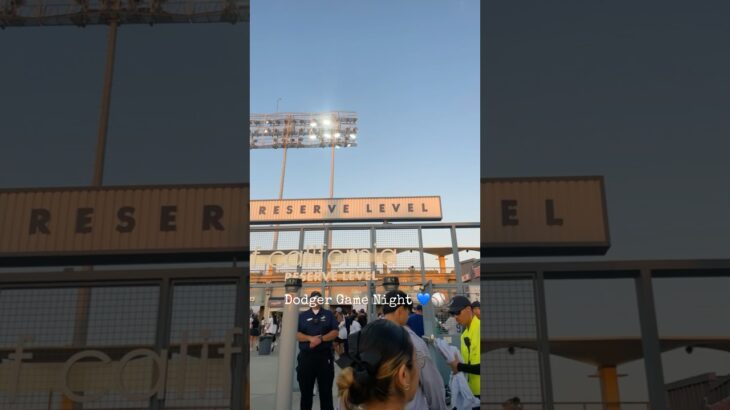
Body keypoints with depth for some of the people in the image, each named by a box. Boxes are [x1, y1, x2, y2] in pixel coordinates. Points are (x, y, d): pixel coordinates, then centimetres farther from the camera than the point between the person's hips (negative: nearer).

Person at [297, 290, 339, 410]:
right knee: (306, 390, 8)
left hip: (325, 355, 0)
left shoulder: (328, 314, 8)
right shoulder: (302, 316, 9)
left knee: (326, 390, 5)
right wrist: (310, 338, -16)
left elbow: (335, 333, -1)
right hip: (306, 356, 1)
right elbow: (296, 334, 0)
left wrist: (321, 339, -16)